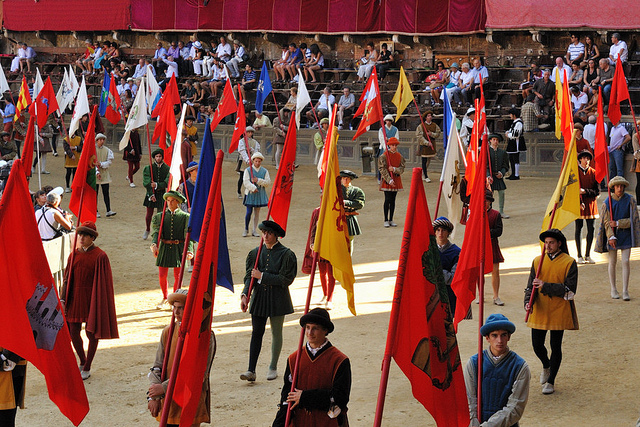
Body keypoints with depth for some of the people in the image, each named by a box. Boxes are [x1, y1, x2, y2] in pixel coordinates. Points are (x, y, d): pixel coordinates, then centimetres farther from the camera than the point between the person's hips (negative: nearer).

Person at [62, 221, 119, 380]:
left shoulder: (100, 256, -9)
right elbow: (68, 279, 9)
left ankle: (87, 368, 14)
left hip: (92, 298, -5)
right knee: (73, 332, 6)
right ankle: (82, 362, 28)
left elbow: (103, 283, -9)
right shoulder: (74, 255, 6)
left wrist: (98, 303, -12)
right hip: (75, 298, 5)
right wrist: (62, 299, 1)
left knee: (91, 333, 2)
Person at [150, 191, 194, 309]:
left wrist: (189, 250, -21)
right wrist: (154, 244, -22)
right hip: (164, 248, 2)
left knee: (177, 276, 4)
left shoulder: (185, 217, -1)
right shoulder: (160, 216, 6)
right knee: (162, 275, 3)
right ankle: (165, 297, 27)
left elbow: (188, 235, -8)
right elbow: (157, 232, -4)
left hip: (178, 249, -2)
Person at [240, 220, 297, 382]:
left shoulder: (286, 254, -7)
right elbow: (249, 276, 6)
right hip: (259, 297, 3)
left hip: (277, 300, -3)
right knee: (256, 333, -3)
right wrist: (245, 295, -9)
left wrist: (262, 276, -14)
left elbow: (285, 279, -12)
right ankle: (251, 371, -6)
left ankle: (273, 368, 22)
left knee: (276, 333, 8)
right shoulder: (256, 253, 6)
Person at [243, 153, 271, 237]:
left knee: (257, 212, 7)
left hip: (260, 194, 3)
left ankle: (254, 231, 15)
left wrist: (258, 180, -15)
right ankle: (246, 229, 11)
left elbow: (268, 182, -2)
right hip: (250, 193, -3)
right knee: (249, 212, -7)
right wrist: (253, 188, -25)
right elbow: (245, 182, -11)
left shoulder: (265, 171, 6)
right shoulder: (248, 170, -1)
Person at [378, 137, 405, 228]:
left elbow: (402, 168, 3)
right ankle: (386, 220, 0)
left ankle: (391, 220, 13)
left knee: (393, 201, 8)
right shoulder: (384, 156, -7)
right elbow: (383, 169, -11)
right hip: (387, 181, -4)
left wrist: (394, 169, -18)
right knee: (387, 200, -7)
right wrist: (389, 180, -18)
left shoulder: (399, 156, 8)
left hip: (396, 180, 4)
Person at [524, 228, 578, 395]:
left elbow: (570, 290, -14)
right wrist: (528, 302, -14)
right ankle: (546, 365, 39)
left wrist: (545, 286, -22)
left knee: (555, 346, 4)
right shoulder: (538, 261, 5)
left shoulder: (569, 263, -8)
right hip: (539, 312, 3)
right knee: (537, 345, 6)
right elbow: (531, 285, 6)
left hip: (559, 312, -3)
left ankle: (551, 381, 17)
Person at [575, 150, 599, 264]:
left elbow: (597, 191, 2)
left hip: (590, 203, 2)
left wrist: (585, 191, -15)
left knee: (591, 229, 1)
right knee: (578, 229, 0)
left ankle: (588, 255, 11)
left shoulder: (593, 172, 4)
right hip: (578, 203, -2)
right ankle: (580, 256, 6)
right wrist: (579, 202, -14)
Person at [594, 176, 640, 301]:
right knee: (612, 262, 7)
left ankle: (625, 291, -1)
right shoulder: (607, 202, -3)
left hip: (626, 234, 0)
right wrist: (611, 237, -18)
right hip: (612, 235, 0)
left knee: (625, 261, -6)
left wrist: (618, 223, -15)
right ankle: (613, 290, 18)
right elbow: (606, 222, -5)